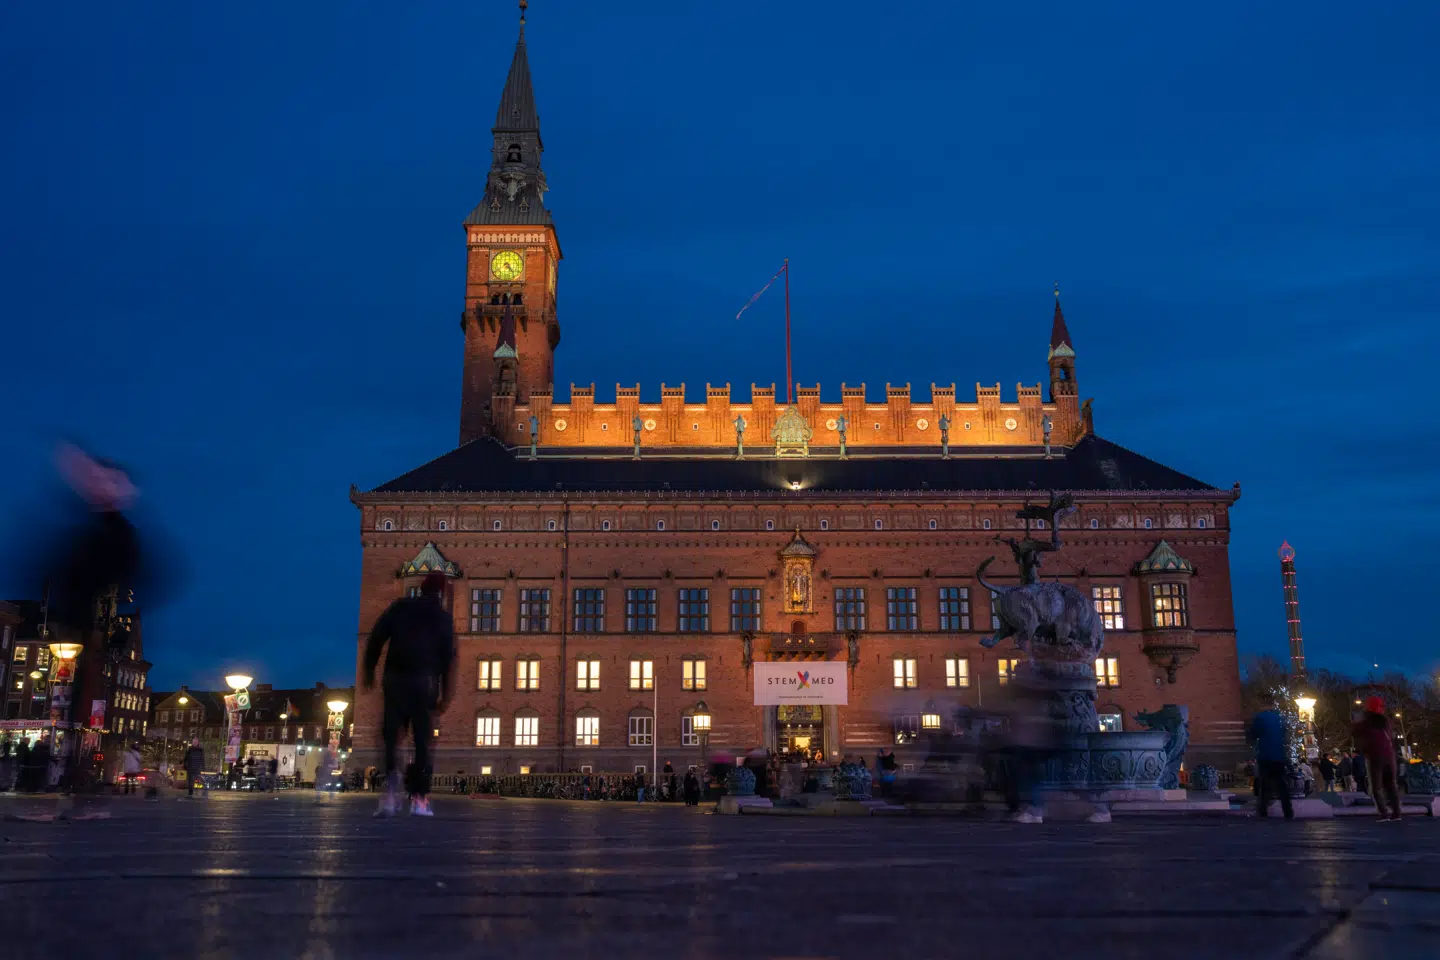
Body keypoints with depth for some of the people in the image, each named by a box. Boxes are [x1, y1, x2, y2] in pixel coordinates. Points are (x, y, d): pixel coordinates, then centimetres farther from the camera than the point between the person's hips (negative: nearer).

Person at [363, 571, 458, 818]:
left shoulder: (400, 607, 13)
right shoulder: (443, 617, 11)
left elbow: (376, 637, 3)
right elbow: (448, 657, 5)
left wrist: (369, 669, 7)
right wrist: (445, 694, 7)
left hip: (395, 677, 1)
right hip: (425, 679, 0)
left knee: (390, 734, 3)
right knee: (422, 740, 3)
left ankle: (391, 775, -23)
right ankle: (419, 799, 0)